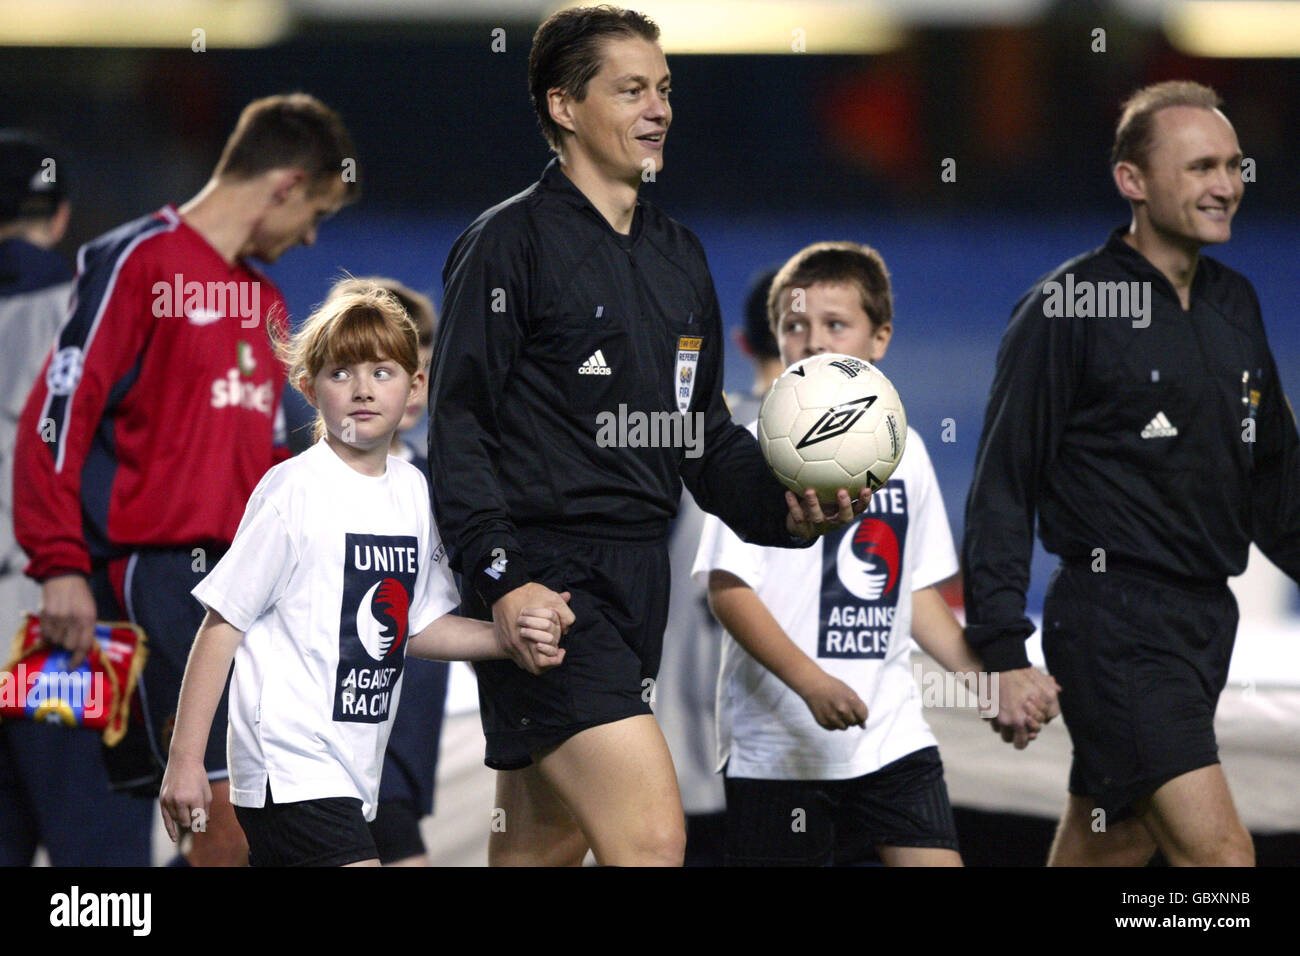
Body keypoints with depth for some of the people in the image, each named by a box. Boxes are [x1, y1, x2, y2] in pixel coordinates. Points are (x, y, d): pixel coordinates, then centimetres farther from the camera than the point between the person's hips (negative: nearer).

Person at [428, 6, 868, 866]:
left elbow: (703, 434, 21)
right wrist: (502, 578, -21)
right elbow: (458, 422, -10)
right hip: (544, 579, -8)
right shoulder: (512, 241, -5)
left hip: (640, 574, 8)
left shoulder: (679, 257, 19)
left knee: (548, 839, 13)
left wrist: (783, 506, 1)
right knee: (653, 835, -20)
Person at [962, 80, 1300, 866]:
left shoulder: (1235, 304, 13)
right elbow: (1003, 486, -8)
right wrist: (1003, 651, -13)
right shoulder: (1069, 308, -8)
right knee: (1219, 852, -16)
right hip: (1113, 621, -8)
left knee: (1111, 846, 13)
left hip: (1207, 621, 8)